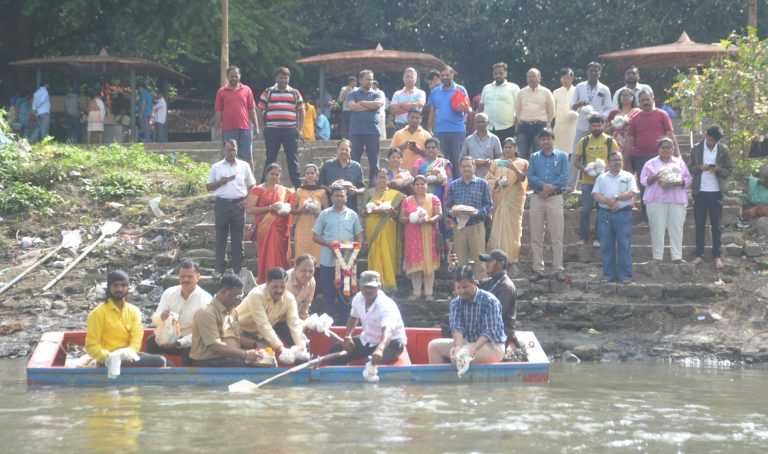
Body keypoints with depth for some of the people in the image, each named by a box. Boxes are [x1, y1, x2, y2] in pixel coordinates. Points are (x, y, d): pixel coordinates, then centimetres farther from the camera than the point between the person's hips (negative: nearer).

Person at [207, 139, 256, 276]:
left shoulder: (244, 166, 8)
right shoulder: (216, 167, 8)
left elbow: (252, 186, 11)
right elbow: (209, 187, 9)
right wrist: (221, 182, -9)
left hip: (238, 204, 0)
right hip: (222, 204, 0)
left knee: (238, 239, 2)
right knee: (221, 238, 2)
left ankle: (236, 269, 8)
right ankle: (219, 270, 6)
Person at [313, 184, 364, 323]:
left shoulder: (352, 215, 8)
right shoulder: (325, 214, 5)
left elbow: (359, 236, 12)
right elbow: (315, 236, 5)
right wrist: (329, 244, -13)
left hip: (347, 261, 1)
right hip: (328, 261, -1)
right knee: (328, 293, 3)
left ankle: (344, 321, 10)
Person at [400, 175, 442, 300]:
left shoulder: (434, 199, 8)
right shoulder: (407, 201, 13)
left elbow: (439, 215, -1)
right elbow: (401, 218, 9)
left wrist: (428, 220, -18)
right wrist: (410, 219, -11)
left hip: (429, 236, -1)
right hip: (412, 236, 1)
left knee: (429, 261, -4)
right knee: (415, 263, -2)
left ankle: (429, 292, -1)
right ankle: (416, 292, 3)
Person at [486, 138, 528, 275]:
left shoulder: (522, 163, 8)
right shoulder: (496, 163, 14)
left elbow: (522, 178, -7)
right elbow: (489, 179, 8)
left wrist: (514, 168, -25)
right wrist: (497, 182, -12)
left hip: (514, 199, -1)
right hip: (499, 199, 1)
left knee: (513, 228, -5)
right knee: (498, 228, -5)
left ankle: (512, 261, -3)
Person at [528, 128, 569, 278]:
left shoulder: (562, 156, 7)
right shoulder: (534, 157, 13)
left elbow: (564, 177, -3)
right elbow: (530, 177, 1)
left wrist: (550, 189, -13)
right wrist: (544, 185, -15)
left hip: (555, 197, -2)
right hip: (537, 198, 2)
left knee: (557, 236, -4)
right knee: (536, 236, 2)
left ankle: (558, 269, -1)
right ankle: (538, 269, 7)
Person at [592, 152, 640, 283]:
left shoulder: (628, 177, 9)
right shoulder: (601, 178, 14)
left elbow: (632, 192, -5)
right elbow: (595, 194, 3)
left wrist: (616, 197, -14)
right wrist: (607, 201, -14)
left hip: (623, 213, -2)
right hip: (605, 214, 2)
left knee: (624, 245, -5)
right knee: (606, 246, 3)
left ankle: (625, 275, -3)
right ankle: (608, 274, 9)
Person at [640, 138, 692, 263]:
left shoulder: (680, 163, 17)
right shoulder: (651, 163, 12)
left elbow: (688, 179, 11)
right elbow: (643, 181, 6)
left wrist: (679, 182, -9)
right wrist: (654, 178, -13)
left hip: (677, 200, 1)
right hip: (656, 200, -1)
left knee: (677, 228, -5)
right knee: (657, 229, -7)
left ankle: (677, 256, -3)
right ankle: (657, 257, -3)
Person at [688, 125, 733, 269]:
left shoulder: (723, 150, -1)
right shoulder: (696, 149, 0)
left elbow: (729, 170, 2)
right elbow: (690, 168, 3)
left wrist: (718, 170, -17)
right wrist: (700, 168, -17)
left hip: (716, 192, -1)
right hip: (700, 192, 1)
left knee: (716, 225, 3)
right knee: (699, 224, 5)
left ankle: (717, 256, 6)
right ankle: (699, 255, 10)